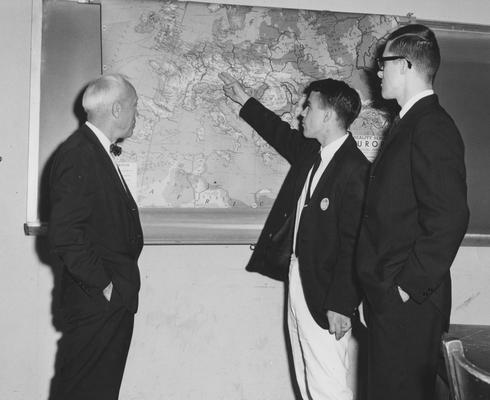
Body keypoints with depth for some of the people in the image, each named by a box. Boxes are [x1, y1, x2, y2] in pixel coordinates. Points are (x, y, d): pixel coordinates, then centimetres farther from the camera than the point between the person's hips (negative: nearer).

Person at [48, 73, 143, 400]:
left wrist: (121, 285, 12)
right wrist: (103, 285, -17)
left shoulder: (97, 152, 14)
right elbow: (64, 235, -22)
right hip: (97, 302, -9)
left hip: (113, 301, 10)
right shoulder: (78, 155, -16)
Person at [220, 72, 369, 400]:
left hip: (323, 295, -9)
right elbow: (281, 134, 30)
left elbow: (355, 245, -21)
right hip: (297, 282, 9)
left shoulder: (355, 169, -19)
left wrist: (341, 305, -21)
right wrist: (245, 100, 38)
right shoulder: (310, 152, 7)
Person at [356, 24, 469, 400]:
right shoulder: (411, 124, 16)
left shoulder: (432, 129, -15)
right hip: (389, 299, 9)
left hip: (409, 303, -9)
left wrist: (410, 286, -18)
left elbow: (449, 217, -24)